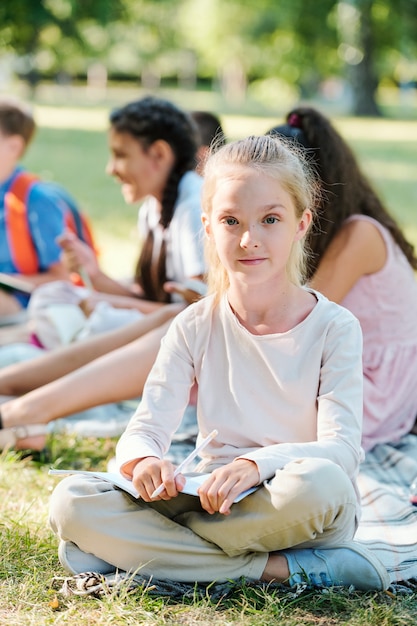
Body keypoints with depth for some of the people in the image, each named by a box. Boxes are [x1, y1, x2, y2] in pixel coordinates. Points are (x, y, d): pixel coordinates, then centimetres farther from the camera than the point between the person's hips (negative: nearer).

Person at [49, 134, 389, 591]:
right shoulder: (195, 327, 5)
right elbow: (145, 429, 0)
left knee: (318, 481, -40)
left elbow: (342, 448, -14)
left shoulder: (333, 327, -3)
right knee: (72, 502, -22)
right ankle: (272, 568, -24)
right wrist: (144, 459, -27)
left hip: (297, 515, -3)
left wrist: (258, 462, -35)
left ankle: (153, 549, -22)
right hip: (212, 501, 3)